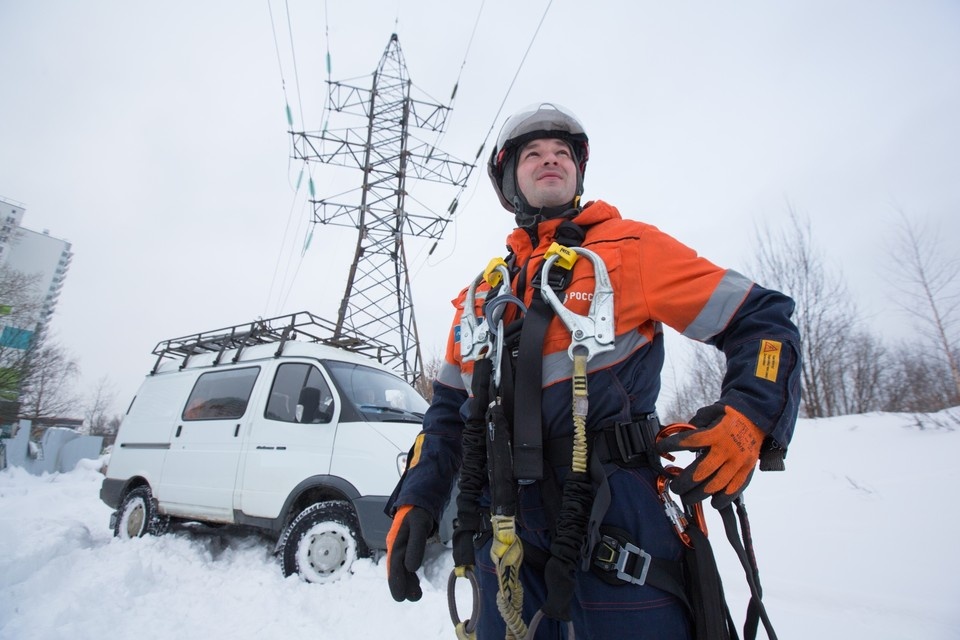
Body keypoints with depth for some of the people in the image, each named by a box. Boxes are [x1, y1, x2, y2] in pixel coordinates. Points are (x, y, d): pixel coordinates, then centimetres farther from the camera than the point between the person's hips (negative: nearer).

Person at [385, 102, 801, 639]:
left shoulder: (629, 247, 0)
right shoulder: (484, 293, 13)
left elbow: (764, 320, 0)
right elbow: (450, 410, 16)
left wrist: (747, 420, -17)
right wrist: (415, 502, 7)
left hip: (613, 530, -4)